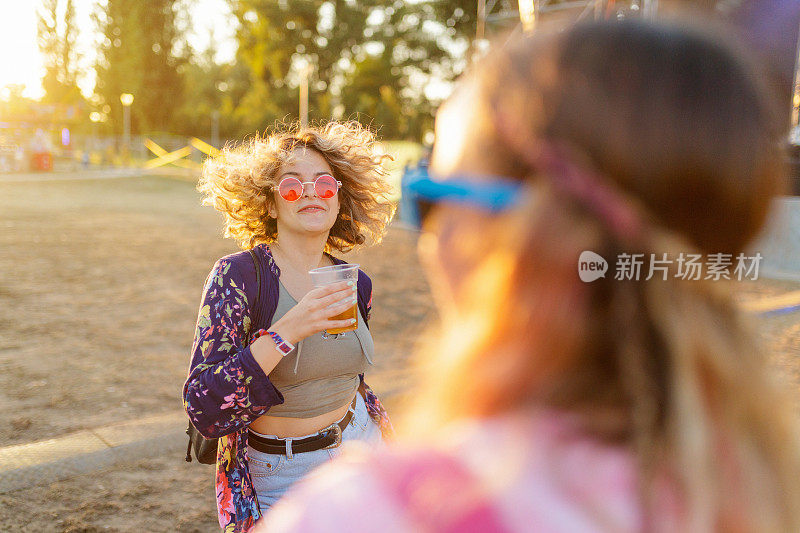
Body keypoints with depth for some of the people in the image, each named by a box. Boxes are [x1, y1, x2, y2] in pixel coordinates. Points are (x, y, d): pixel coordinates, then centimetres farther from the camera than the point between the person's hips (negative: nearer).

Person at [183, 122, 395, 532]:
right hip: (278, 478, -4)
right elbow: (203, 411, -26)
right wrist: (286, 333, -35)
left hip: (359, 450, 5)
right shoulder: (237, 276, -19)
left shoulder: (355, 284, -3)